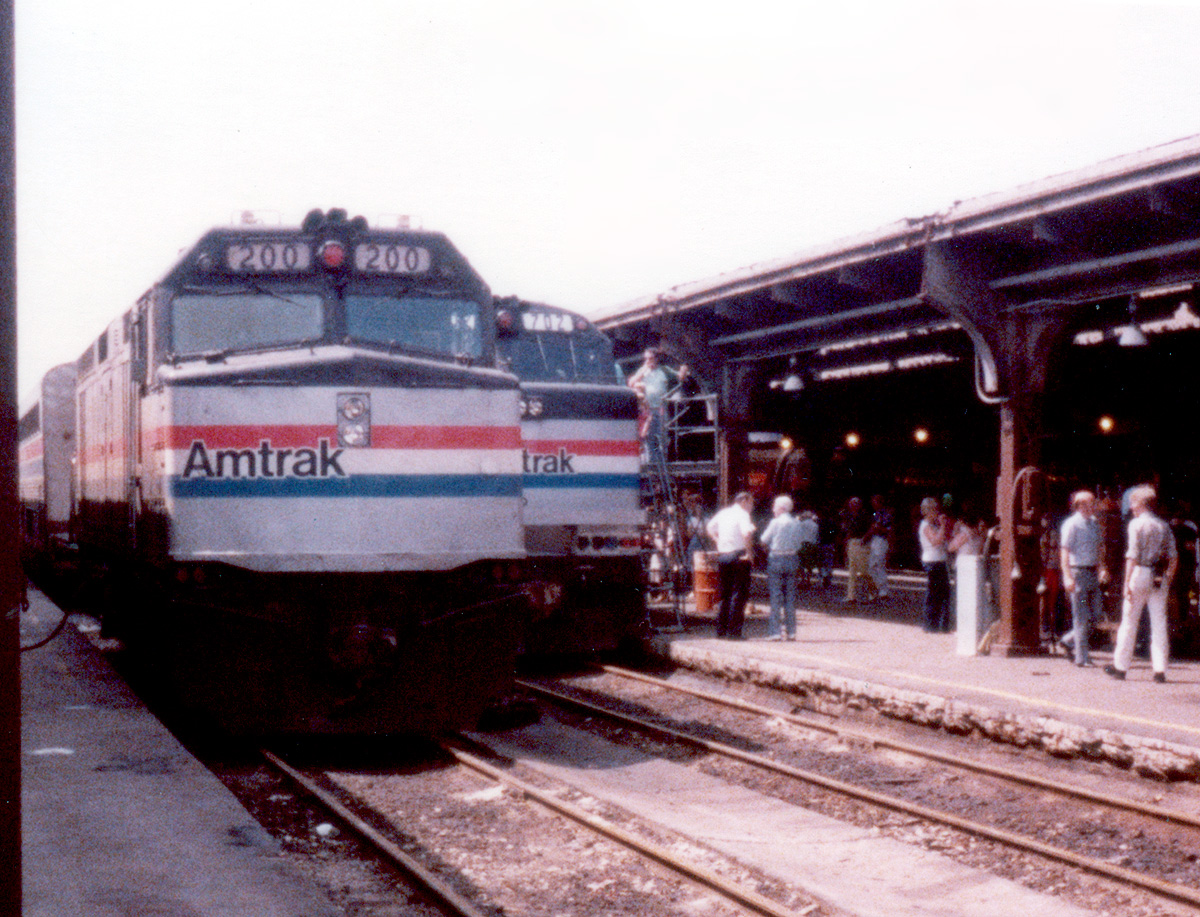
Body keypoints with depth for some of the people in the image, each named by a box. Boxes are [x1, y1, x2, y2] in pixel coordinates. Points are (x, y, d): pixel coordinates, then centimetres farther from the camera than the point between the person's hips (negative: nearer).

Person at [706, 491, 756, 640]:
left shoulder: (723, 513, 14)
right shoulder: (742, 514, -8)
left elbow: (710, 527, 27)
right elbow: (747, 533, -25)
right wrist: (749, 552, -16)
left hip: (722, 555, 7)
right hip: (738, 555, -7)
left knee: (725, 593, 16)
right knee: (739, 594, -2)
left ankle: (721, 629, 16)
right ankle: (734, 631, -5)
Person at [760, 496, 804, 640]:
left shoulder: (776, 522, -10)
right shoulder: (797, 523, 4)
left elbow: (764, 540, -2)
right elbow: (799, 543, 8)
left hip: (776, 559, -4)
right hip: (792, 559, 4)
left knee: (775, 595, -1)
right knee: (790, 595, 9)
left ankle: (775, 631, -3)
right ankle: (791, 631, 9)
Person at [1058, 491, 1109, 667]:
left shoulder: (1094, 523, 12)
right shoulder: (1071, 525, -11)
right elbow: (1064, 552, -16)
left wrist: (1102, 568, 13)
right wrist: (1067, 577, -23)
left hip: (1092, 572, 8)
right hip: (1078, 573, -8)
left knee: (1095, 614, 9)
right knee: (1081, 617, -3)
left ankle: (1069, 641, 26)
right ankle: (1082, 657, 4)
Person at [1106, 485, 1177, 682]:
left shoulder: (1136, 524, -6)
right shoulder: (1163, 525, 10)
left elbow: (1132, 555, -13)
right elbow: (1173, 557, 8)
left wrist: (1127, 582, -13)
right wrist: (1168, 580, 15)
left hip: (1141, 573, -5)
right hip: (1159, 578, 5)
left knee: (1129, 621, 5)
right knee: (1159, 623, 5)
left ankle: (1120, 666, 12)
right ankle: (1160, 669, 2)